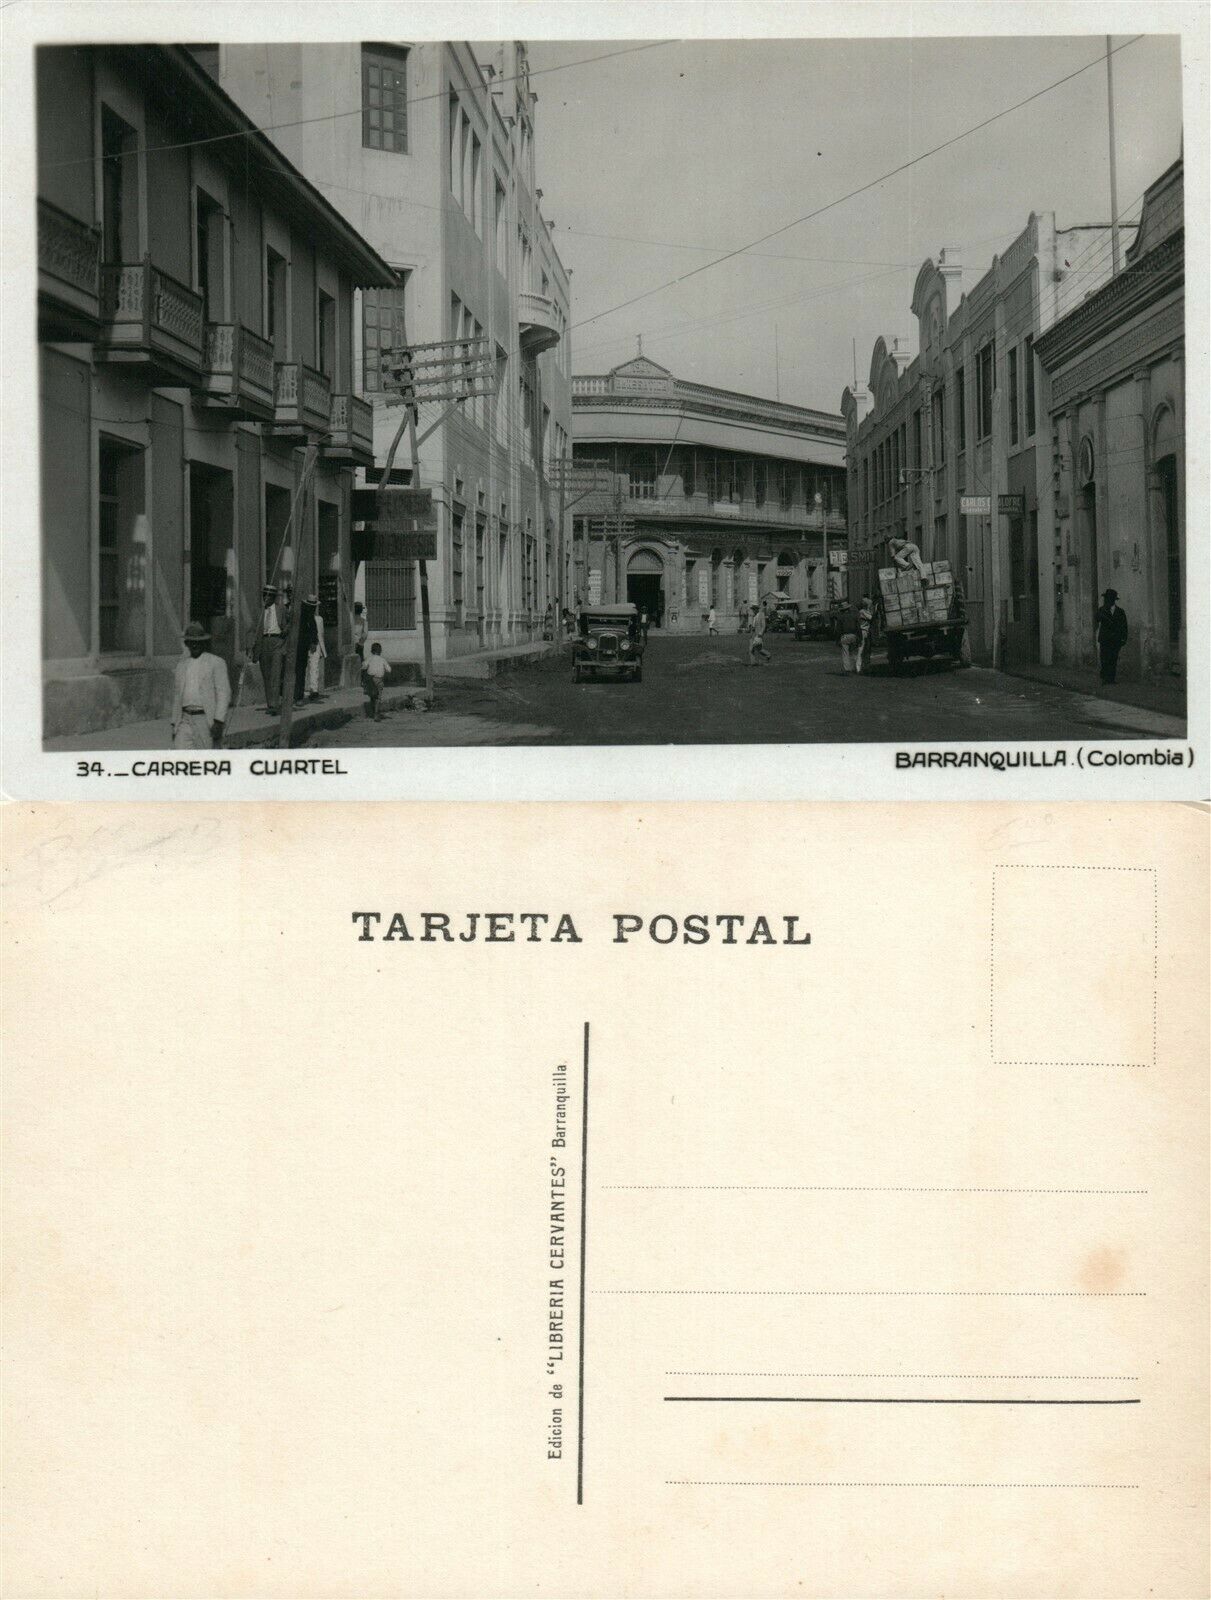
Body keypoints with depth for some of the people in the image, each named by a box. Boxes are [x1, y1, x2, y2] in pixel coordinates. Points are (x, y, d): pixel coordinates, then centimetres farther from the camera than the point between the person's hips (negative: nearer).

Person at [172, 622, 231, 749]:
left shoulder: (216, 663, 0)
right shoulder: (181, 664, 16)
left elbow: (224, 694, -7)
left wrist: (219, 722, -16)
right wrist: (174, 724, 15)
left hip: (206, 720, -4)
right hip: (185, 720, 4)